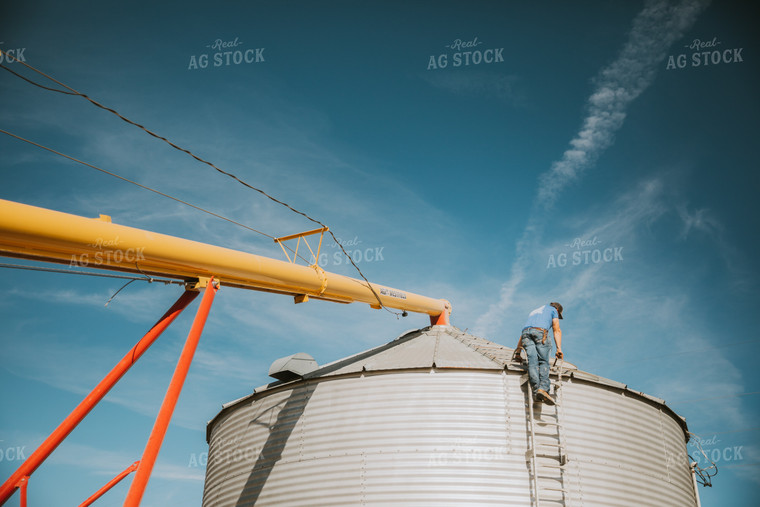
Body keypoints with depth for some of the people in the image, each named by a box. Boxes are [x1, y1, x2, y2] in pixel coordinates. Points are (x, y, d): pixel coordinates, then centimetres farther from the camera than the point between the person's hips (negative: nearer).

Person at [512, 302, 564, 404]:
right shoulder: (553, 310, 28)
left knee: (532, 363, -9)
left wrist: (517, 352, 36)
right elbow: (557, 330, 14)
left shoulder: (534, 312, 42)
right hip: (540, 332, -4)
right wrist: (559, 348, 4)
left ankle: (536, 390, -24)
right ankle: (543, 388, -28)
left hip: (526, 332, 4)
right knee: (543, 362, -8)